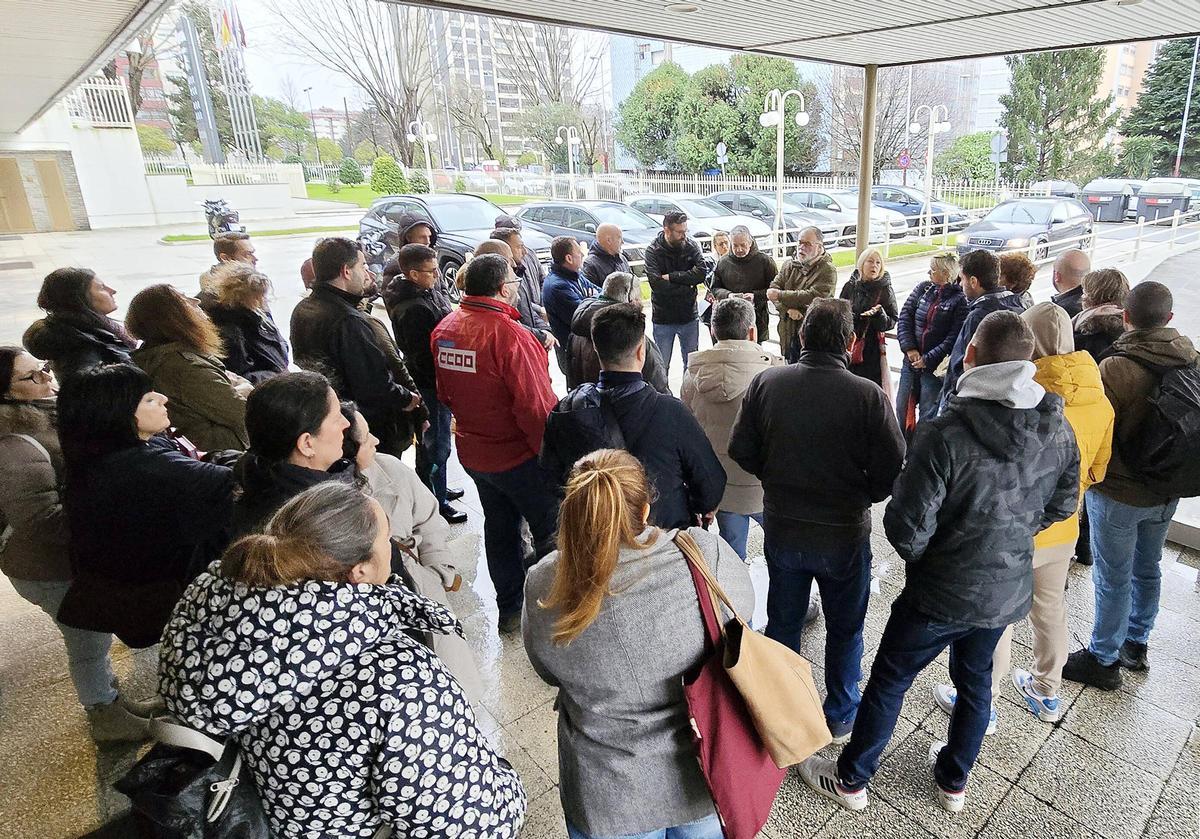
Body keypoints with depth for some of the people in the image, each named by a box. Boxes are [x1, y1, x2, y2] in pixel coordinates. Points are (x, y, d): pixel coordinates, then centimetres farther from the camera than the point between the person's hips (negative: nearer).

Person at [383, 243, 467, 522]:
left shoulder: (430, 290, 5)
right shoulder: (413, 309, -26)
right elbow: (424, 355, -25)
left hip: (435, 380, 10)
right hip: (430, 383, -10)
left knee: (430, 439, 24)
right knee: (436, 444, 3)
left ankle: (434, 487, 42)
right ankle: (437, 502, 17)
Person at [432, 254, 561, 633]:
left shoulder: (444, 329, -1)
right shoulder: (509, 334, -25)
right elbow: (535, 405, -25)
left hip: (473, 453, 8)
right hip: (519, 456, -7)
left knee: (500, 527, 21)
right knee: (552, 531, 11)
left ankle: (510, 609, 35)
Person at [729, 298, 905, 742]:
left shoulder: (766, 382, -13)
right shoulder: (868, 395, -19)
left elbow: (741, 450, -7)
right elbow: (891, 471, -16)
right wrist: (860, 496, 5)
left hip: (781, 527, 2)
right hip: (844, 534, -2)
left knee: (782, 622, 22)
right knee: (845, 628, 21)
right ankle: (840, 718, 39)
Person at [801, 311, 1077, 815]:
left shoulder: (945, 434, -29)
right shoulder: (1059, 429, -9)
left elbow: (908, 528, -25)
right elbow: (1061, 506, 6)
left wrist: (921, 558, -3)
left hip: (941, 592, -5)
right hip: (1009, 590, 6)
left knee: (888, 681, 13)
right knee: (976, 681, 26)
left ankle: (850, 780, 31)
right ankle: (953, 782, 46)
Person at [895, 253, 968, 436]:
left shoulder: (959, 300, -10)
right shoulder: (923, 287, 5)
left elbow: (953, 338, -14)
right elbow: (904, 317, 1)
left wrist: (927, 359, -16)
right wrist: (909, 348, -8)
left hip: (935, 366, -5)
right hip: (911, 360, 5)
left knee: (928, 414, 4)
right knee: (903, 408, 15)